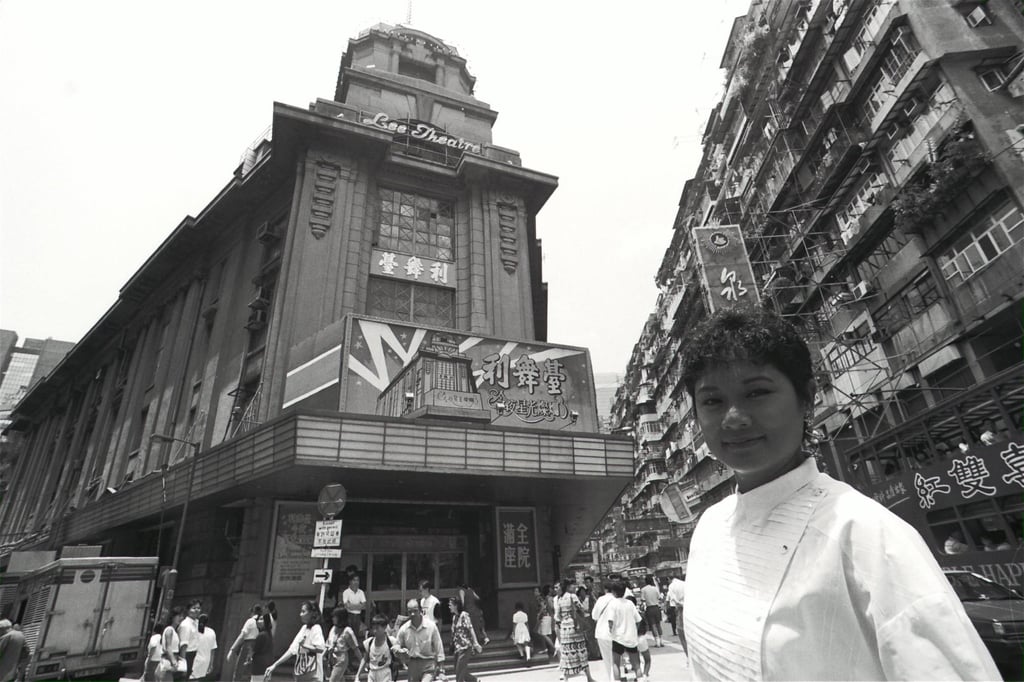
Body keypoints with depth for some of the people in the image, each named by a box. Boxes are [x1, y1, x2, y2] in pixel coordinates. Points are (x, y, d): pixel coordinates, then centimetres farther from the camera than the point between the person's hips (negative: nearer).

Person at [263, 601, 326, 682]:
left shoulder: (316, 628, -12)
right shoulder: (303, 628, 11)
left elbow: (320, 649, -24)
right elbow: (292, 649, 12)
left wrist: (304, 645, -21)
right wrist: (275, 665, 10)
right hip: (300, 675, 8)